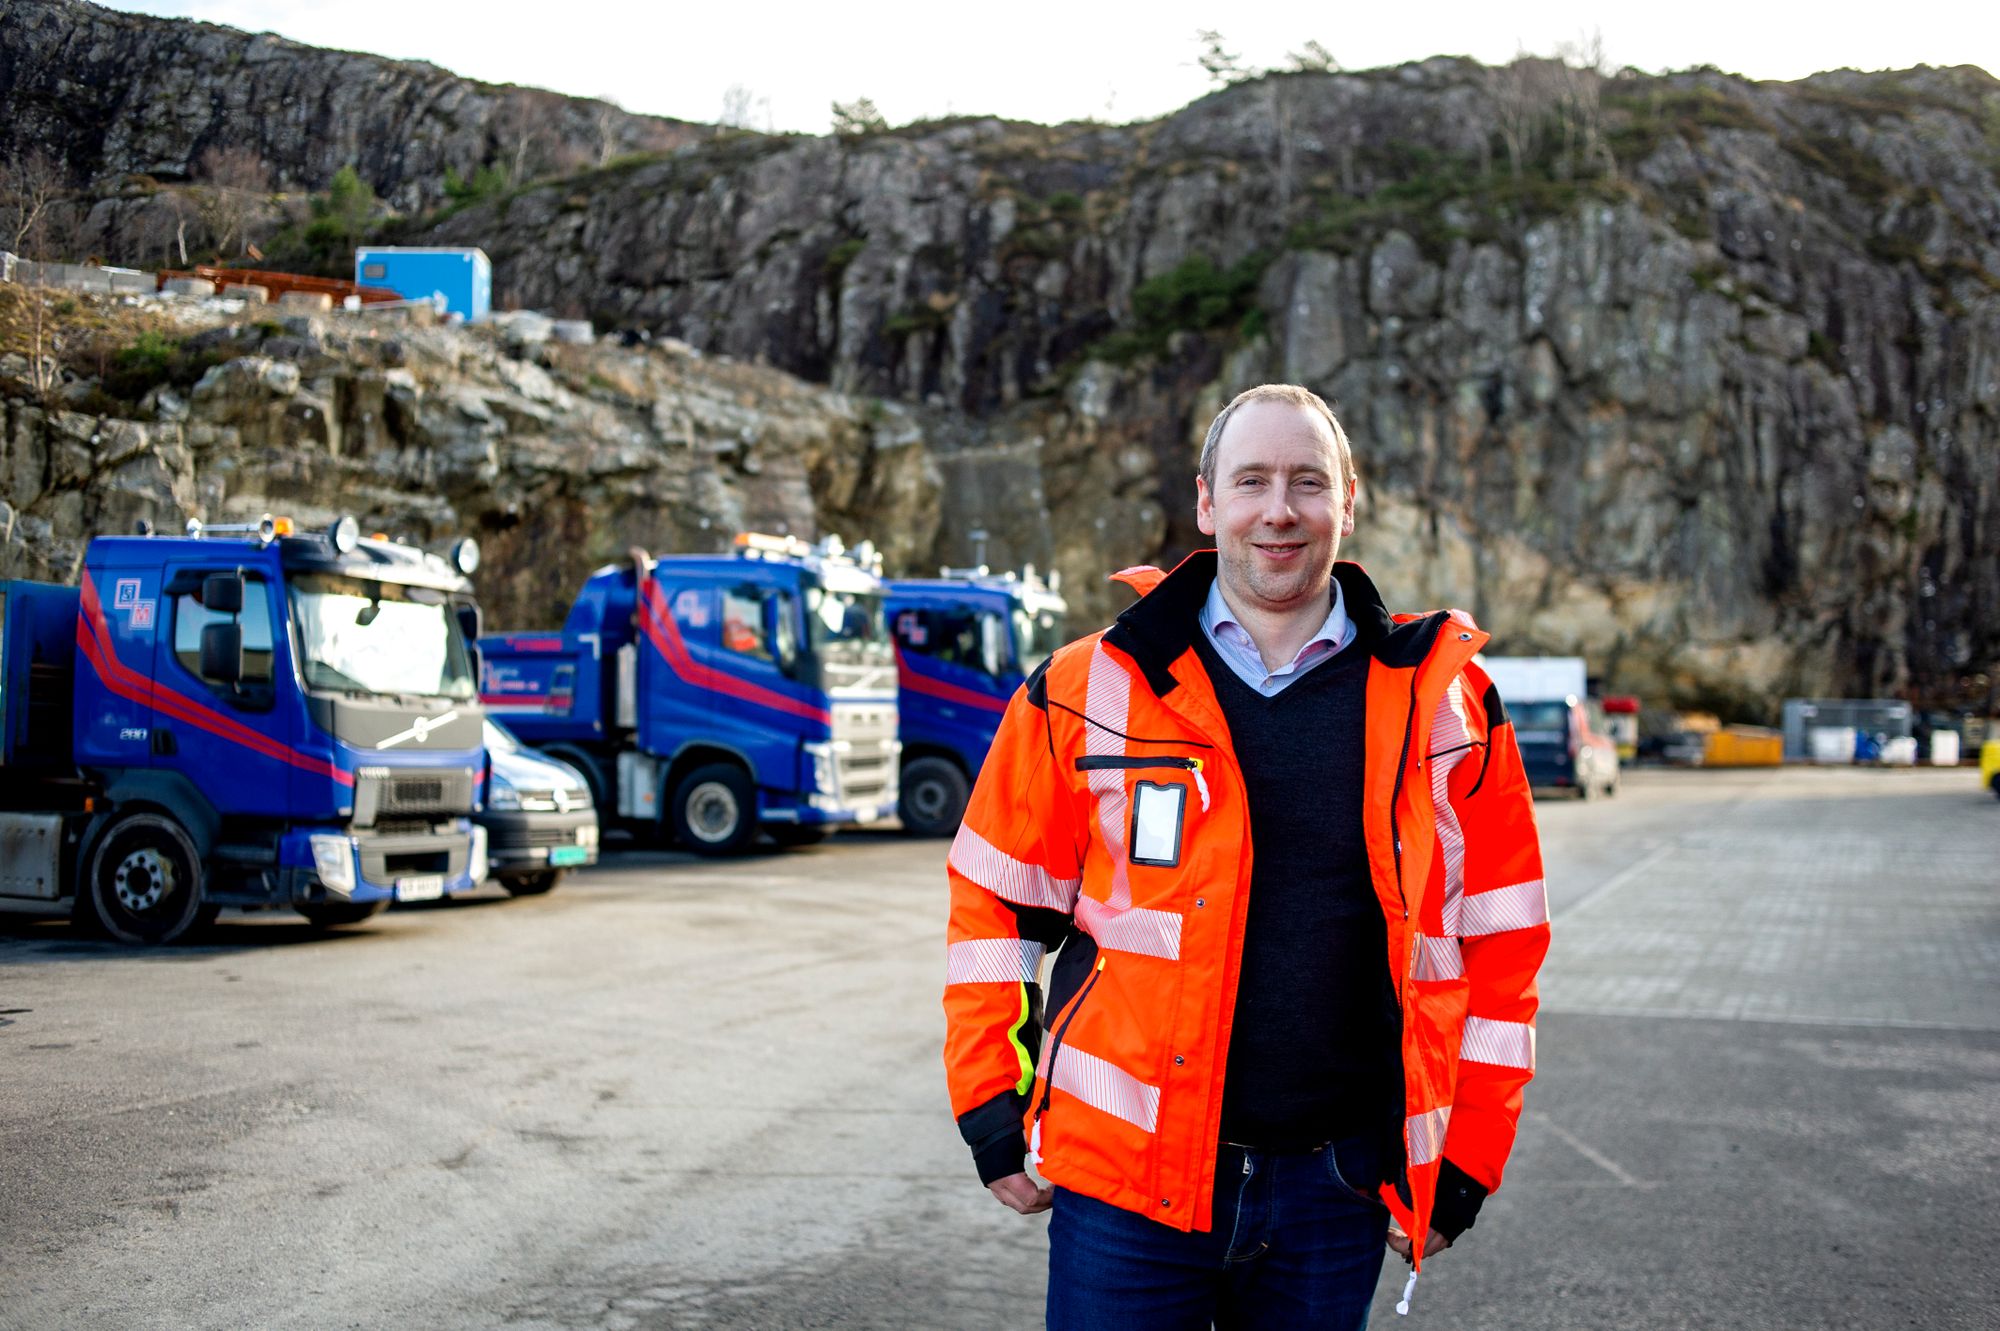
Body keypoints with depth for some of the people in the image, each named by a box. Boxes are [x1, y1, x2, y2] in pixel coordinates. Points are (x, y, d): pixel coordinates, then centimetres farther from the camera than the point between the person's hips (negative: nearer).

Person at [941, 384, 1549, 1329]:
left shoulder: (1443, 704, 2)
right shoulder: (1091, 690, 0)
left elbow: (1499, 941, 6)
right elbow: (995, 898, 7)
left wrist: (1463, 1162, 4)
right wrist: (994, 1110, 3)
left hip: (1335, 1193, 1)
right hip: (1126, 1177, -1)